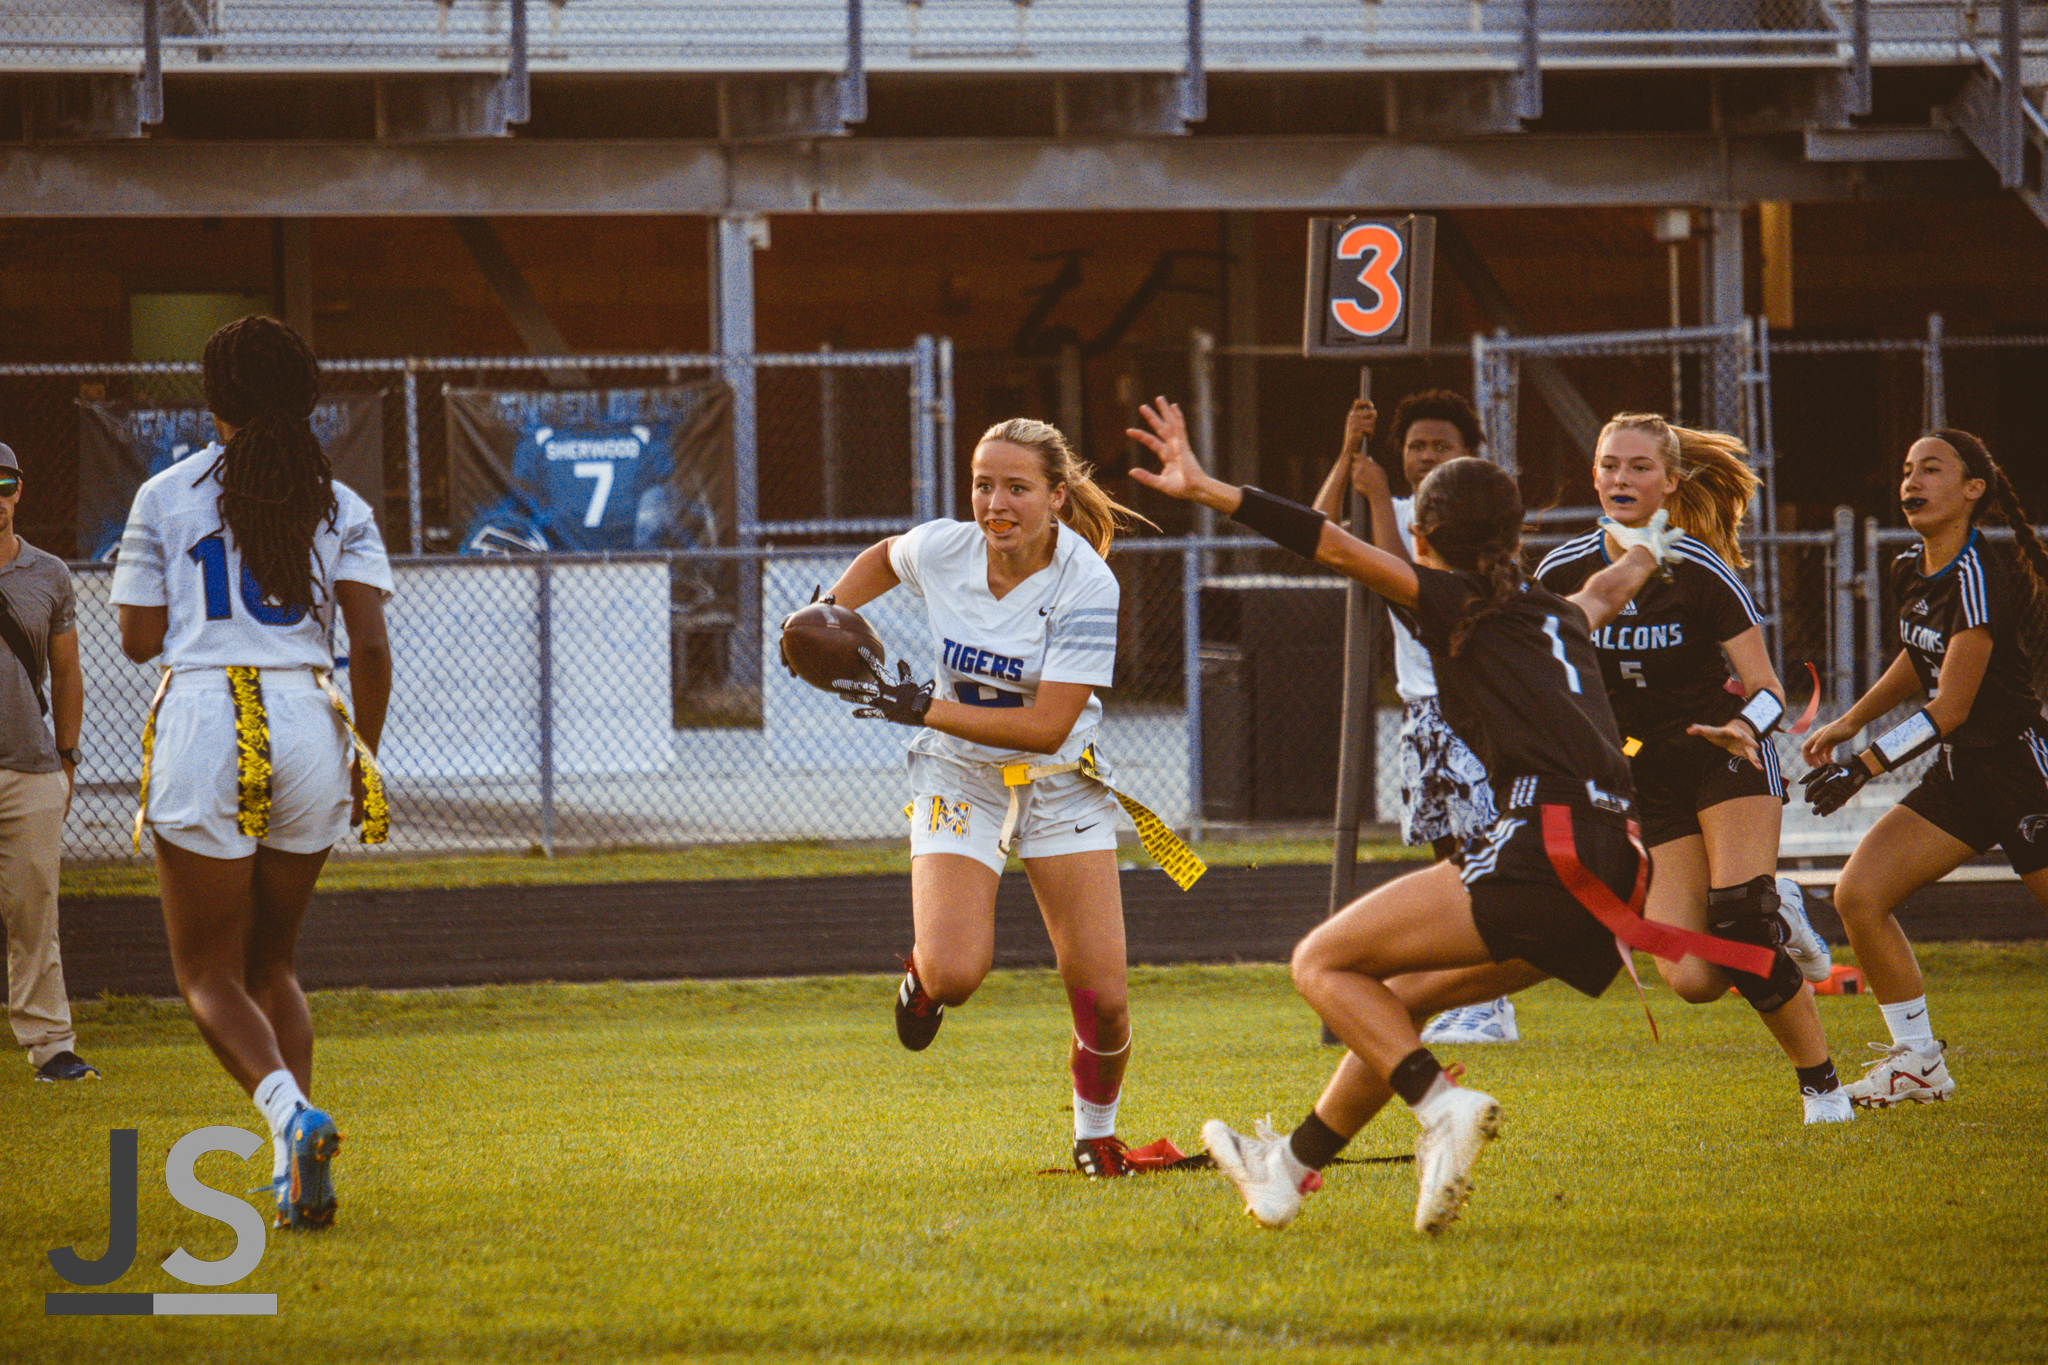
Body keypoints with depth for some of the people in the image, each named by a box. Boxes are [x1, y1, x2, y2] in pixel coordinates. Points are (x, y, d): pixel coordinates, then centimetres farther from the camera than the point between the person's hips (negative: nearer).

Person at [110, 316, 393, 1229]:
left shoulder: (165, 499, 4)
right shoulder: (339, 507, 8)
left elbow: (138, 638, 6)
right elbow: (370, 648, -1)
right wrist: (366, 759, 10)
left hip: (202, 724, -3)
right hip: (309, 731, 3)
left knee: (210, 972, 5)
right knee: (272, 959, 18)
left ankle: (288, 1112, -26)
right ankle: (296, 1174, 1)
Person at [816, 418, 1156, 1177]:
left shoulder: (1087, 587, -21)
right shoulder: (941, 551, -11)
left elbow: (1048, 725, -25)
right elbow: (884, 558, 16)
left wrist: (925, 710, -28)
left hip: (1062, 788, -1)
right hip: (960, 781, 1)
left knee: (1103, 1001, -8)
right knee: (956, 973, -22)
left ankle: (1096, 1133, 22)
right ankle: (925, 974, 17)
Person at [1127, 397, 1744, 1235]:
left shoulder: (1456, 603, 3)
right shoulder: (1556, 617, 24)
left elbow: (1339, 549, -10)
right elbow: (1607, 592, 48)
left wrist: (1209, 492, -13)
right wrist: (1644, 550, 71)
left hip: (1547, 846, -8)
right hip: (1608, 878, 8)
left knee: (1324, 962, -2)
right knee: (1402, 993, 23)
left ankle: (1442, 1105, -20)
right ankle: (1292, 1166, 30)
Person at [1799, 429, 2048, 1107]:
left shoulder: (1978, 577, -20)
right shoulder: (1911, 573, 6)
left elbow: (1950, 707, -21)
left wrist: (1862, 767, -21)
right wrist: (1849, 722, 20)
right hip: (1958, 773, 8)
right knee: (1859, 895, -5)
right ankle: (1918, 1061, 5)